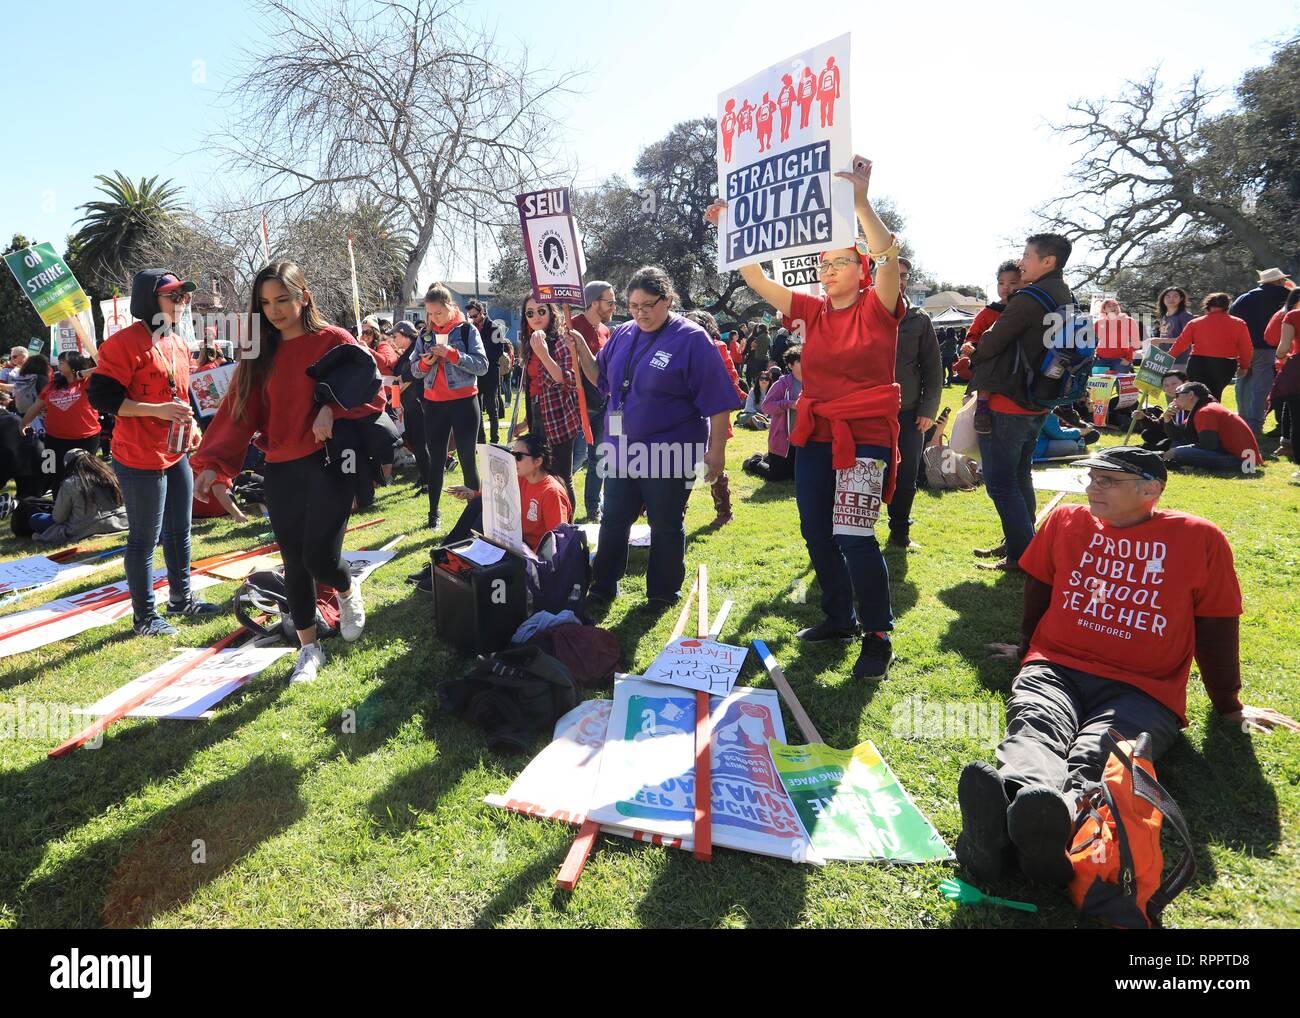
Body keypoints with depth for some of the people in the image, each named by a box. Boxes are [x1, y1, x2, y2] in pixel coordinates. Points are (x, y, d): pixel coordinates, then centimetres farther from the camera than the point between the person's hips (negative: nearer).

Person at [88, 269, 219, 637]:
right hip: (141, 458, -9)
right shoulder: (127, 342, -15)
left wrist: (190, 424, 10)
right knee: (144, 540, 1)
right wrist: (157, 410, -25)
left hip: (177, 454, 9)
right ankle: (145, 617, 14)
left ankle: (181, 598, 33)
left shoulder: (180, 345, 12)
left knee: (179, 531, 17)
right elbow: (100, 397, -19)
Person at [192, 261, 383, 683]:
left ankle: (348, 593, 27)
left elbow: (372, 392, -5)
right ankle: (309, 649, 23)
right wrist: (212, 464, -9)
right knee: (294, 564, 8)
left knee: (320, 557, -10)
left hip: (327, 465, -4)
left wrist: (332, 408, -22)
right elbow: (237, 413, 2)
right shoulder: (260, 353, 9)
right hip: (280, 472, 4)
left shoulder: (333, 340, -2)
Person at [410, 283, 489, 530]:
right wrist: (425, 362, -12)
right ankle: (434, 512, 20)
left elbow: (482, 365, -12)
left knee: (467, 458, -2)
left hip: (463, 402, -4)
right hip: (433, 404, 4)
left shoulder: (467, 330, -4)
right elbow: (414, 370, 9)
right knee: (436, 460, 11)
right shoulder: (425, 334, 8)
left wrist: (452, 354, -22)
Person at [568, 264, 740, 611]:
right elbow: (601, 378, 19)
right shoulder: (623, 335, 6)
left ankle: (663, 593, 25)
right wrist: (582, 352, 3)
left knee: (666, 526, 8)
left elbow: (718, 402, -12)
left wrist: (716, 449, -14)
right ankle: (602, 589, 25)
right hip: (621, 450, 6)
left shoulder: (692, 339, -11)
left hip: (668, 455, -6)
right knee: (613, 521, 12)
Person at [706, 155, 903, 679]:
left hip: (865, 437, -6)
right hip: (814, 436, 6)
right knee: (816, 533, 12)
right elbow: (757, 281, 6)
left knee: (854, 536, -13)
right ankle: (839, 617, 30)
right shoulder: (813, 312, 9)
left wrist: (860, 201, -32)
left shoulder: (878, 308, -4)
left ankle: (877, 636, 2)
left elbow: (889, 256, -22)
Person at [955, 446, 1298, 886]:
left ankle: (1064, 825, -69)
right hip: (1055, 668, 2)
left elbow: (1217, 629, 14)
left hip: (1141, 690, -1)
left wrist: (1229, 706, 22)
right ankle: (1007, 817, -66)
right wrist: (1027, 651, 36)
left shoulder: (1200, 538, 7)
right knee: (1034, 729, -35)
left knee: (1099, 754, -37)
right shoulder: (1066, 521, 13)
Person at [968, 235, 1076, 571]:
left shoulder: (1027, 300, -19)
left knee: (1000, 482, -3)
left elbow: (990, 344, -14)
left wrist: (972, 357, 6)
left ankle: (1022, 555, -1)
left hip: (1006, 404, -9)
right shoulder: (1066, 299, 11)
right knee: (1019, 478, 19)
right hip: (1036, 404, 9)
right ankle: (1019, 543, 29)